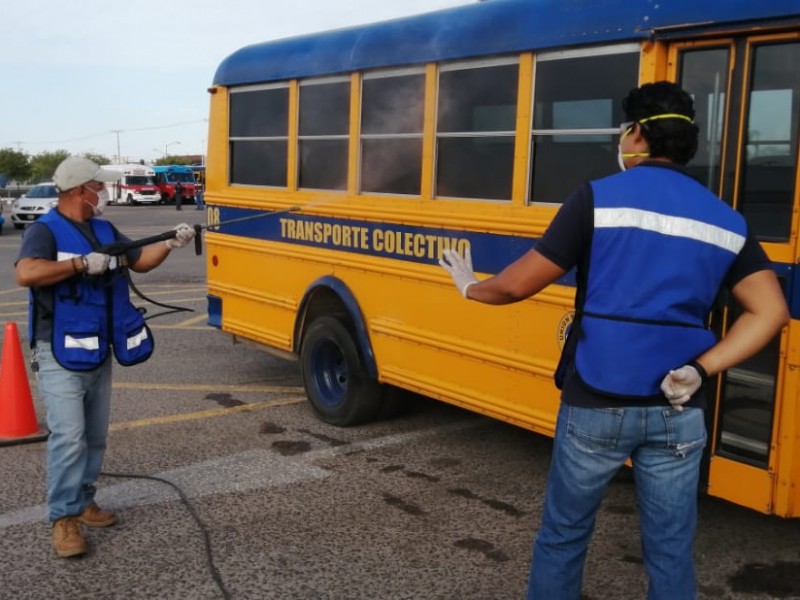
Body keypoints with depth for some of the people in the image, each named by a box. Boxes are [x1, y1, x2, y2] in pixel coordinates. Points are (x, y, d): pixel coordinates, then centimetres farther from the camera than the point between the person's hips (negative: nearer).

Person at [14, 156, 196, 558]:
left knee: (95, 435, 14)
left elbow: (139, 261, 15)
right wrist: (82, 263, -28)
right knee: (69, 437, -11)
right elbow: (25, 273, -30)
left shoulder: (105, 231, 9)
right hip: (60, 357, -8)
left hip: (98, 353, 8)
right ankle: (63, 519, -1)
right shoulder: (45, 230, -14)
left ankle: (82, 501, 28)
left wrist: (171, 244, 0)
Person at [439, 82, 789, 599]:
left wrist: (473, 288, 14)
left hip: (596, 404, -3)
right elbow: (771, 312, -3)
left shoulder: (598, 198, -7)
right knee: (671, 550, 14)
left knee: (563, 535, 15)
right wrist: (701, 370, -6)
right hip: (678, 411, 3)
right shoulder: (725, 221, 6)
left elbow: (520, 283, -5)